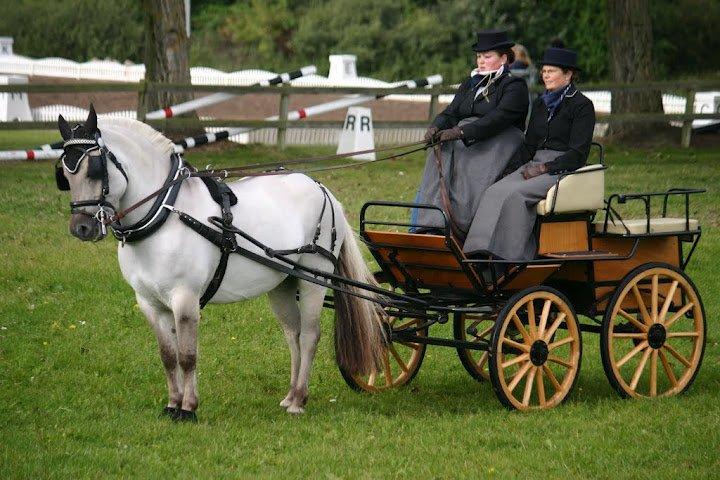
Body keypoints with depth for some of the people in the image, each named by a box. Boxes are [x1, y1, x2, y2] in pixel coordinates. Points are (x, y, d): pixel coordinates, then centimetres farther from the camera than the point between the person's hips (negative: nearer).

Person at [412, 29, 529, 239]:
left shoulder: (514, 86, 1)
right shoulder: (470, 84, 24)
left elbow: (498, 119, -16)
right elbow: (451, 113, 14)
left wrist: (461, 132, -27)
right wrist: (436, 128, -11)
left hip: (497, 148, -5)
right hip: (462, 144, 6)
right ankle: (427, 227, -39)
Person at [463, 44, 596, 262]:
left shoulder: (582, 106, -2)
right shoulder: (540, 103, 20)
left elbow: (577, 154, -9)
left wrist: (545, 168, -16)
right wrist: (525, 167, 1)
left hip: (563, 170, -6)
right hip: (535, 165, 7)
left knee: (514, 194, -31)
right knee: (494, 192, -23)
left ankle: (513, 259, -30)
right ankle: (482, 253, -33)